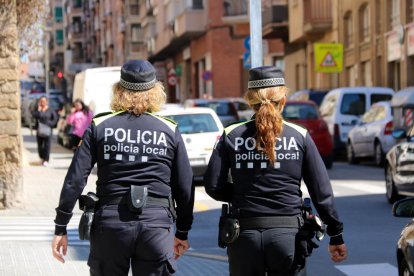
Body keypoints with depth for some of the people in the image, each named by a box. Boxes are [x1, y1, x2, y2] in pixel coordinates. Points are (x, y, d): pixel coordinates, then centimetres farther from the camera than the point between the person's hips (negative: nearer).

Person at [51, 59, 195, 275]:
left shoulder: (100, 126, 2)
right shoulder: (170, 130, 4)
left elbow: (75, 180, -3)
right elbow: (185, 187, 6)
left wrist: (60, 228, 2)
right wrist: (182, 233, 17)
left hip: (110, 224, 0)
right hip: (157, 224, 0)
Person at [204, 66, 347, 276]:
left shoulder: (231, 136, 0)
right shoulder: (300, 136, -1)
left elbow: (213, 186, -4)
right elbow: (321, 192, -2)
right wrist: (336, 235, 5)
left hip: (245, 235, 1)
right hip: (288, 235, -1)